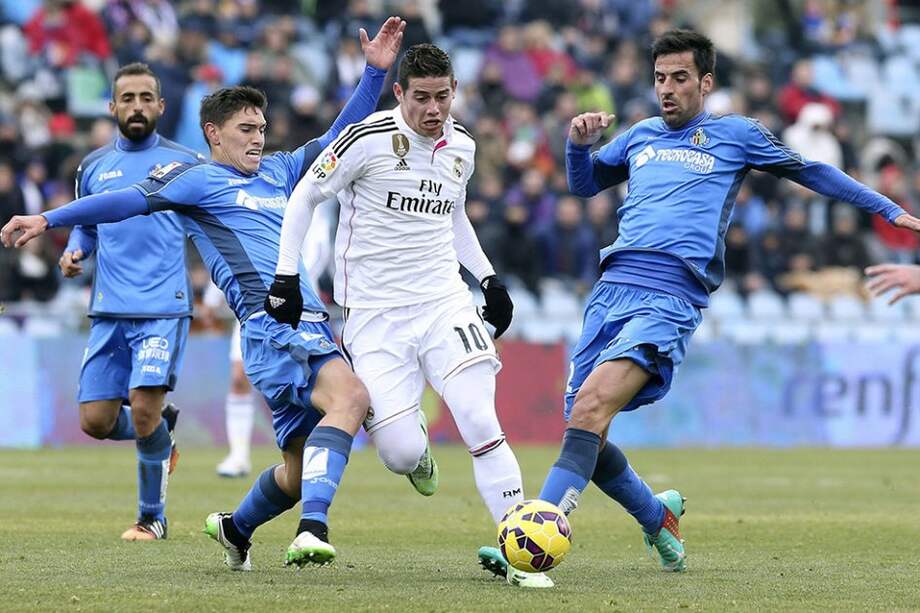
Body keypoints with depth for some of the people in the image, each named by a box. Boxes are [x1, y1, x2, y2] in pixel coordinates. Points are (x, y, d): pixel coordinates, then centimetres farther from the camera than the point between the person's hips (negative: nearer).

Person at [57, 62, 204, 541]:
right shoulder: (93, 167, 12)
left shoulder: (185, 163, 4)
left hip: (164, 308, -4)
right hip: (109, 311, 4)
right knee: (95, 421, -2)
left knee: (144, 409, -16)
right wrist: (73, 253, 2)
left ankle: (152, 517, 4)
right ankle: (161, 429, 32)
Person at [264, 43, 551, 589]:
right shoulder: (368, 139, -11)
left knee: (481, 423, -15)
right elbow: (305, 196, 0)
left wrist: (488, 277, 17)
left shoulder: (462, 146, 7)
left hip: (444, 301, 3)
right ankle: (414, 438, 29)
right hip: (374, 314, -3)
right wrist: (286, 277, -4)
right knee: (403, 455, -11)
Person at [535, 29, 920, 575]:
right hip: (613, 286, 5)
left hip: (670, 299, -5)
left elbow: (811, 172, 22)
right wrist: (580, 142, 14)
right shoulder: (641, 136, 24)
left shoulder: (735, 134, 12)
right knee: (584, 432, -2)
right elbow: (584, 184, 35)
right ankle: (658, 517, 26)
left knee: (591, 405, -27)